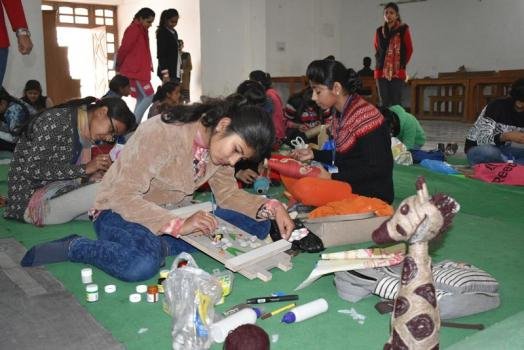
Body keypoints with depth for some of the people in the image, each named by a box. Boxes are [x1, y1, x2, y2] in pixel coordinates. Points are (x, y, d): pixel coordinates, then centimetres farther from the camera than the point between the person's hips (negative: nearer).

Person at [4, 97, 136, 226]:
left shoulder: (86, 135, 9)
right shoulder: (55, 120, -16)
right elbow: (32, 169, -21)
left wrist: (89, 176, -8)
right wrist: (84, 169, -22)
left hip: (60, 194, 8)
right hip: (30, 200, -7)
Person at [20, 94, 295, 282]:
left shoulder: (219, 141, -4)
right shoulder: (161, 134, -27)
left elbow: (228, 194, 0)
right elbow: (124, 196, -28)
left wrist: (270, 208, -17)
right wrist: (178, 226, -39)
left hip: (173, 213, 7)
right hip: (119, 212, -7)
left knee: (254, 226, -11)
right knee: (142, 264, -40)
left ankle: (157, 246, -9)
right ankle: (74, 248, -11)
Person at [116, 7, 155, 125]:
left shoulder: (141, 30, 16)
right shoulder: (134, 29, -13)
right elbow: (124, 49, -14)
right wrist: (118, 66, -1)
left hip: (140, 70, 10)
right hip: (135, 71, -10)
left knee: (141, 99, 10)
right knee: (149, 96, -13)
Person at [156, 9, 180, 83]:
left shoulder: (174, 32, 17)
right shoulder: (162, 33, -8)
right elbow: (161, 55, -14)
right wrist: (165, 74, -19)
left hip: (175, 72, 8)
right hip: (168, 72, -8)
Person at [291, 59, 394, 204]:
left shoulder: (364, 117, -21)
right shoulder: (340, 114, 5)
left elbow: (376, 170, -21)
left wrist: (332, 177, -21)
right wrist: (313, 154, 9)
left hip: (372, 196, -9)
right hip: (349, 186, 9)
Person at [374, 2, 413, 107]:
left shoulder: (403, 29, 1)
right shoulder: (379, 31, 11)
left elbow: (409, 49, 4)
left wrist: (402, 64, 1)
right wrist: (379, 62, 11)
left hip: (397, 72, -3)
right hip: (381, 72, 3)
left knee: (396, 102, -4)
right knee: (384, 102, 4)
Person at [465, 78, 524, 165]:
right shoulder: (496, 106, -20)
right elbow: (482, 140, -29)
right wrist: (507, 136, -44)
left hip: (502, 150, 5)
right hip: (477, 149, -5)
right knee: (487, 151, -39)